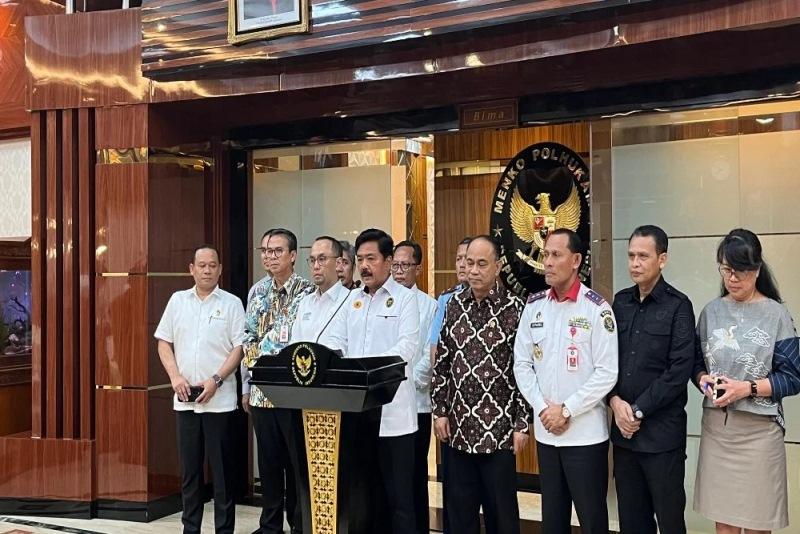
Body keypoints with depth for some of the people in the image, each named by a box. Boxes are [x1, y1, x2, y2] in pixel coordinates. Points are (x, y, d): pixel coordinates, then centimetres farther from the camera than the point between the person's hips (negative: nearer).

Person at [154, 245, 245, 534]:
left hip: (220, 399, -3)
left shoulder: (231, 303, 0)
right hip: (185, 398, 3)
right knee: (189, 469, 10)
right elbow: (164, 342, 10)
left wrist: (215, 380, -14)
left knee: (222, 469, 3)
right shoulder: (177, 300, 9)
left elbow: (240, 347, -5)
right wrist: (176, 376, -4)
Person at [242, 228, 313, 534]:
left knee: (297, 461, 3)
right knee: (268, 462, 12)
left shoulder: (307, 292, -7)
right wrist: (246, 387, 12)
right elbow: (249, 341, 13)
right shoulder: (257, 293, 10)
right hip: (262, 392, 5)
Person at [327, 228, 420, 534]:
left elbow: (407, 347, -14)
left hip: (392, 411, -5)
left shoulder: (405, 298, -2)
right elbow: (335, 341, 10)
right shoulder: (352, 299, 15)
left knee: (398, 493, 2)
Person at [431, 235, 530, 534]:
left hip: (498, 427, -4)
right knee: (459, 509, 12)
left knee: (501, 510, 7)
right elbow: (441, 364, 9)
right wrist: (440, 411, 5)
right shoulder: (454, 305, 6)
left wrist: (521, 424, -8)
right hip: (458, 426, 4)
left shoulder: (514, 308, -7)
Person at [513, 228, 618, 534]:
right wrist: (543, 408, -5)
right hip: (545, 432, 4)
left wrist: (566, 410, -13)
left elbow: (607, 372, -12)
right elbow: (522, 364, 6)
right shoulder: (534, 306, 4)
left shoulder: (596, 308, -9)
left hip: (586, 433, -4)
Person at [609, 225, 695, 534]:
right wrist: (615, 401, -6)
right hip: (623, 428, 5)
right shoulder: (621, 302, 9)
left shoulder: (678, 306, -6)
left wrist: (639, 411, -12)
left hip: (662, 430, -4)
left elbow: (680, 369, -12)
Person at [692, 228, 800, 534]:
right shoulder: (711, 312, 5)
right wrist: (704, 379, -9)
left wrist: (747, 388, -17)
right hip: (716, 425, 3)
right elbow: (696, 363, 12)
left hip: (758, 428, -3)